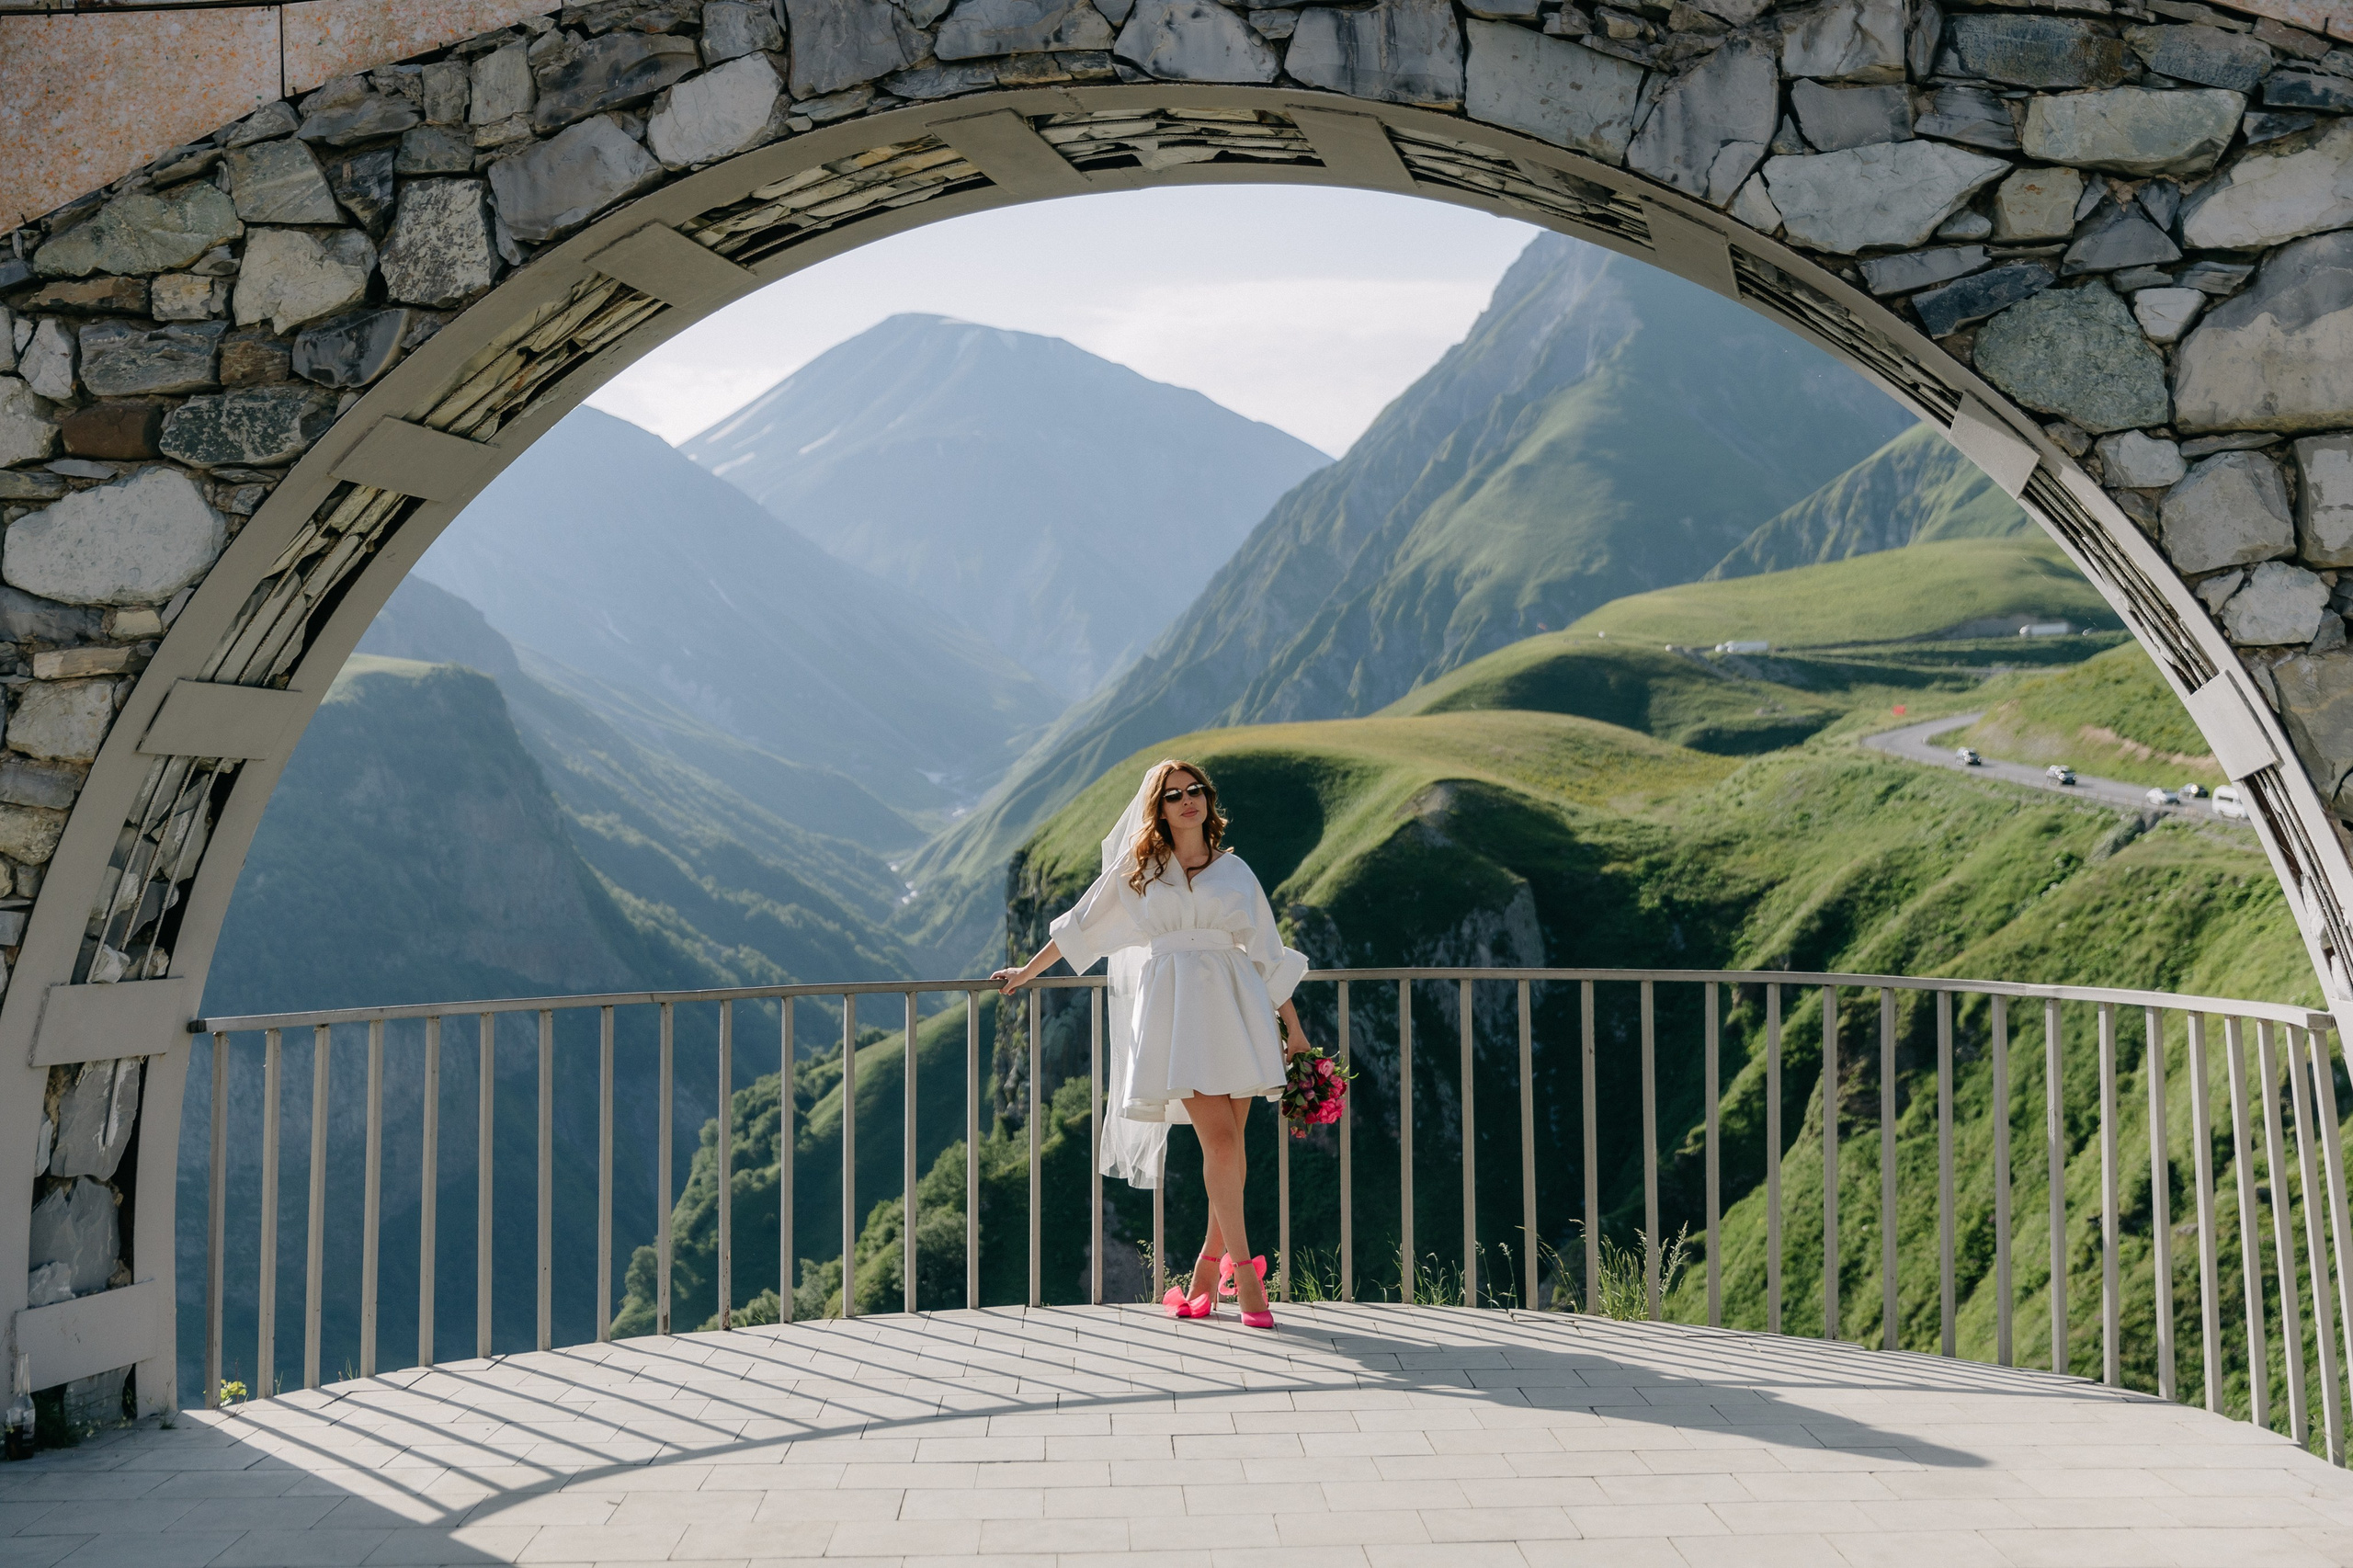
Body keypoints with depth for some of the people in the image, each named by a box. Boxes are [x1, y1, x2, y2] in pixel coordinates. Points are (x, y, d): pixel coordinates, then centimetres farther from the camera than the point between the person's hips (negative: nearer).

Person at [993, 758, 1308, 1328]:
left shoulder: (1233, 870, 15)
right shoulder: (1138, 870, 13)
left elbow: (1267, 953, 17)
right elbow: (1080, 925, 23)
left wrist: (1293, 1026, 15)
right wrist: (1027, 972, 27)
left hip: (1234, 1006, 2)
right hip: (1174, 1007, -2)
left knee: (1228, 1145, -2)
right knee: (1219, 1140, -13)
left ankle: (1211, 1262, 14)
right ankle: (1244, 1269, -6)